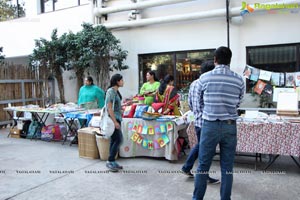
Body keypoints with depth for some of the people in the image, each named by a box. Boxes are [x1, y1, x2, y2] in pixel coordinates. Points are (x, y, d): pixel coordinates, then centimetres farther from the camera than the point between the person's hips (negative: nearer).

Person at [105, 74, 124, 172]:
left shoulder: (116, 91, 13)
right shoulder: (111, 91, -15)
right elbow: (109, 107, -20)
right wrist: (115, 121, -22)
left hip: (116, 118, 9)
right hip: (113, 118, -9)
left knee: (114, 140, 11)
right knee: (118, 139, -8)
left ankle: (112, 162, 18)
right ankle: (110, 161, 1)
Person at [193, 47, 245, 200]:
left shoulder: (204, 78, -5)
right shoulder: (239, 80, 0)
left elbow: (197, 106, 1)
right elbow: (237, 104, 11)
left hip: (210, 125, -1)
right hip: (230, 126, 2)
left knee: (203, 165, 9)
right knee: (227, 167, 11)